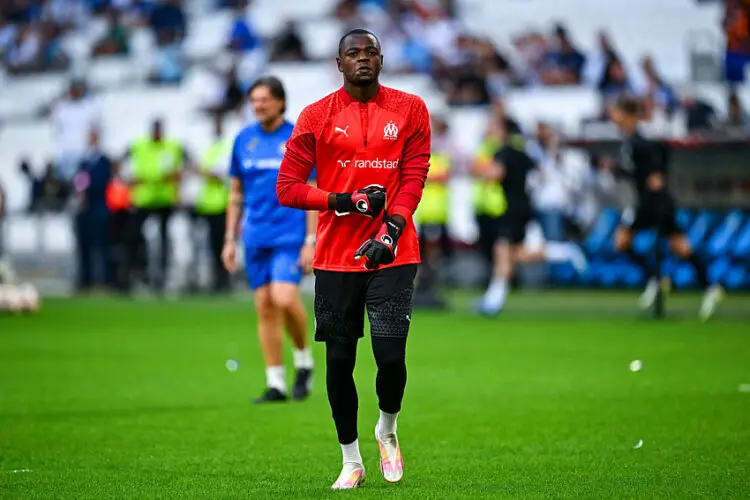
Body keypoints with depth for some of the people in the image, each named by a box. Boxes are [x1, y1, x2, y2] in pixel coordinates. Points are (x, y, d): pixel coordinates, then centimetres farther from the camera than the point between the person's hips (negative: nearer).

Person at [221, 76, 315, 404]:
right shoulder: (244, 140, 9)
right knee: (265, 307, 3)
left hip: (289, 235, -4)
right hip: (256, 238, 4)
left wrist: (310, 241, -10)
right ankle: (276, 384, 8)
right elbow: (236, 193, 15)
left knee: (285, 299, -19)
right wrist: (230, 239, 11)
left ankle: (304, 360, 6)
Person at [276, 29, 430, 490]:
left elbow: (414, 178, -2)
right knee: (338, 360, 3)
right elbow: (288, 188, 2)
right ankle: (351, 462, 18)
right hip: (335, 257, 1)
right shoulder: (317, 116, 3)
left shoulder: (410, 110, 5)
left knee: (391, 355, -10)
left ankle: (388, 430, 22)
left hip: (392, 255, -1)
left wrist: (389, 232, -16)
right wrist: (345, 201, -11)